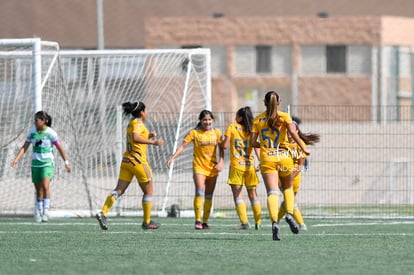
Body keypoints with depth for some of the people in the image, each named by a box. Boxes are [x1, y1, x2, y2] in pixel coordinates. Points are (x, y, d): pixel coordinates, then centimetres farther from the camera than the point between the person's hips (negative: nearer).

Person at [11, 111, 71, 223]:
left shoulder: (51, 133, -9)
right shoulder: (32, 132, 2)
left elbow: (60, 148, -4)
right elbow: (24, 147, 4)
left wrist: (66, 163, -3)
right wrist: (16, 159, -7)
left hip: (47, 164, -4)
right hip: (35, 164, 4)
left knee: (45, 186, -23)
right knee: (38, 191, 8)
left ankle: (46, 212, -20)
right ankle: (38, 213, 19)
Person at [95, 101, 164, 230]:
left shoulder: (131, 123, 15)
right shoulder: (138, 123, -12)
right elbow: (135, 138, -30)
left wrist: (148, 136, 16)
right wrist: (153, 142, -27)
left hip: (127, 160, 8)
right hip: (138, 160, -8)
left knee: (119, 190, -1)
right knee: (148, 191, 7)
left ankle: (103, 213, -19)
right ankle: (147, 222, 11)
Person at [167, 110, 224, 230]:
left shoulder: (216, 132, 5)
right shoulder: (194, 133, -4)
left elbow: (221, 148, 8)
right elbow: (183, 145, -9)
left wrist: (221, 162, -6)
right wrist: (173, 158, -20)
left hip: (212, 167, 3)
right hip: (199, 166, -3)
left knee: (209, 196, 6)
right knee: (199, 192, -18)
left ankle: (205, 222, 13)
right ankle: (198, 221, -18)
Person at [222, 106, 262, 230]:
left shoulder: (232, 127, -2)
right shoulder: (251, 130, 5)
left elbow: (225, 145, -3)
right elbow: (257, 148, -1)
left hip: (236, 165, -3)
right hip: (250, 165, 3)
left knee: (237, 195, -2)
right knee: (253, 194, 11)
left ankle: (244, 222, -12)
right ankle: (258, 222, 10)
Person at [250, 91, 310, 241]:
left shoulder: (257, 119, 7)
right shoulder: (284, 116, 2)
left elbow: (252, 142, 5)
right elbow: (293, 132, -14)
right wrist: (303, 148, -8)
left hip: (266, 159, 0)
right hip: (284, 158, 0)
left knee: (272, 192, -9)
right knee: (287, 188, 22)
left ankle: (274, 222, -30)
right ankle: (289, 214, 0)